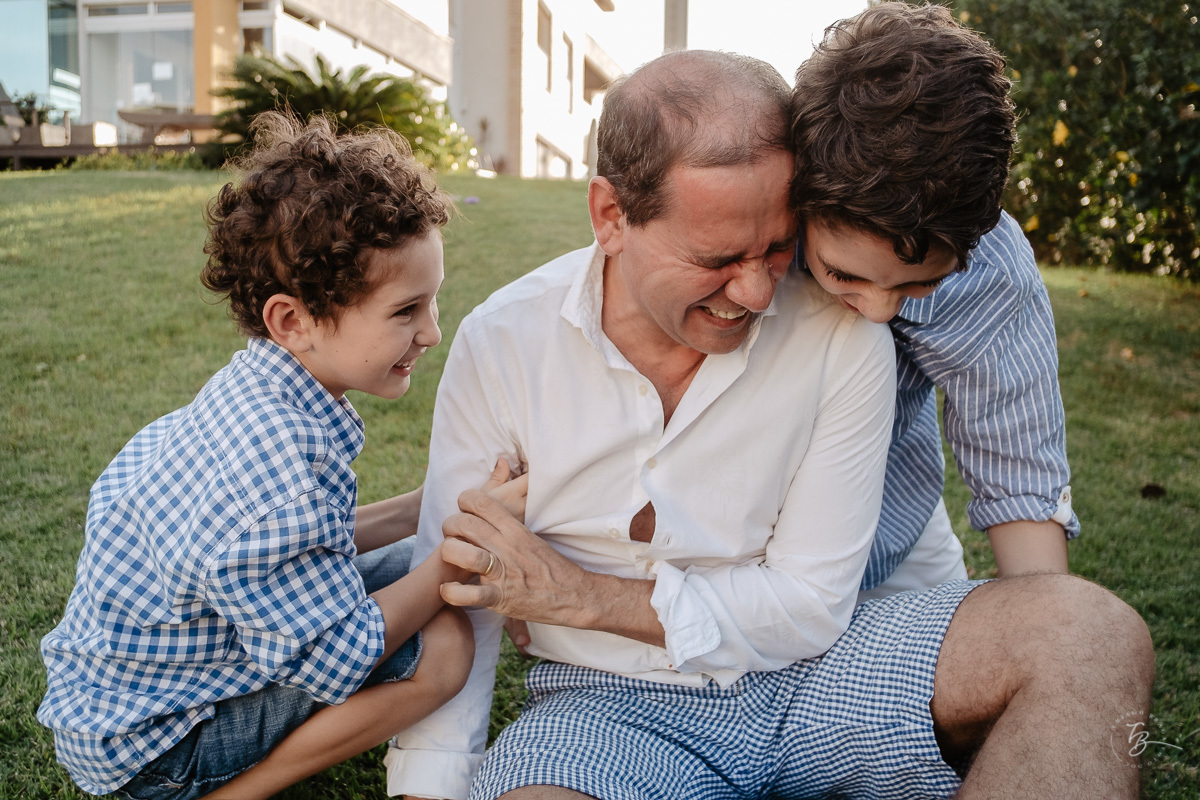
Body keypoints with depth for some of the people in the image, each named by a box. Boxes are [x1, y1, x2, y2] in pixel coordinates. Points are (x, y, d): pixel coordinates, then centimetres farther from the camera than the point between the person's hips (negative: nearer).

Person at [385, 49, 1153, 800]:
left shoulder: (844, 335, -12)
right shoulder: (500, 344, -10)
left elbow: (811, 604, -10)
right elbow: (459, 596, -4)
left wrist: (584, 595, -17)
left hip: (804, 672, 2)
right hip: (611, 704, -1)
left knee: (1088, 631, -21)